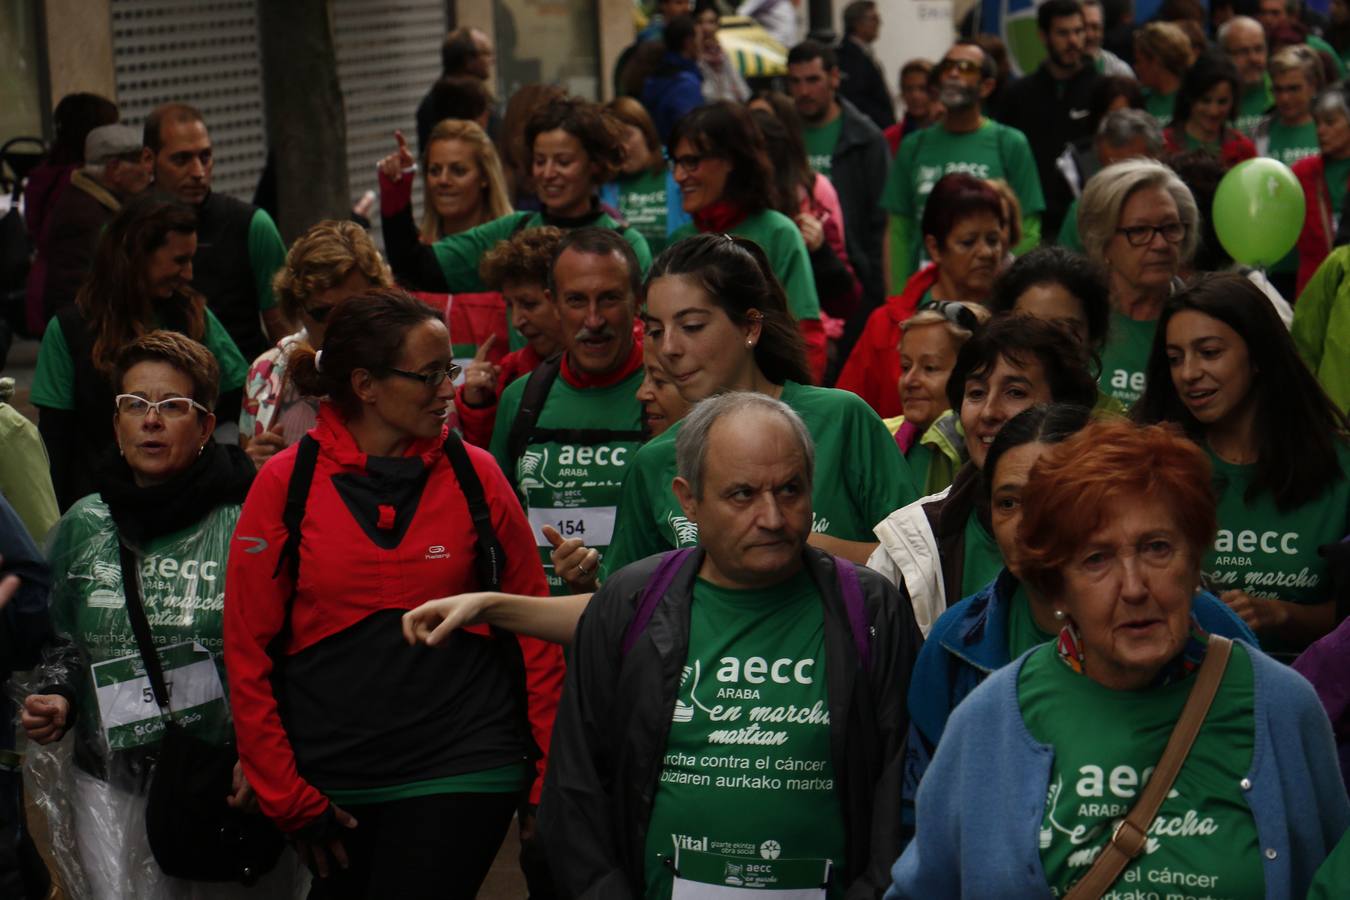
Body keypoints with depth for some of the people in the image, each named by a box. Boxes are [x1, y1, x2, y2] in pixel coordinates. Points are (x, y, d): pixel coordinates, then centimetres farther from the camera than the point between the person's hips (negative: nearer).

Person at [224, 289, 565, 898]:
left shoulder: (475, 476, 0)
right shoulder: (287, 483, -3)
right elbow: (248, 652, 0)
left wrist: (550, 778, 2)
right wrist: (288, 799, -1)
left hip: (461, 775, -1)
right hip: (333, 788, 1)